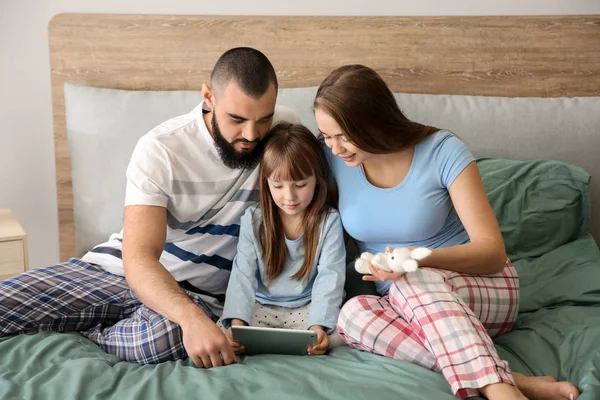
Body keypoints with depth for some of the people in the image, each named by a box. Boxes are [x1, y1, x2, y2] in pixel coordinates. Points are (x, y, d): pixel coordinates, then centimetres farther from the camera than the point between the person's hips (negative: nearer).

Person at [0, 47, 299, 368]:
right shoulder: (161, 149, -17)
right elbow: (138, 257, -25)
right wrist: (190, 316, -46)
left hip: (197, 291, 2)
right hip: (122, 270, -1)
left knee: (165, 335, -37)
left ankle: (78, 335, -6)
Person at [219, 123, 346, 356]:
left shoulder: (329, 222, -7)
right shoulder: (253, 220, -3)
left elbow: (330, 278, -14)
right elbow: (243, 275, -9)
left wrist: (319, 326, -31)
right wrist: (237, 322, -26)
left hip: (308, 308, 0)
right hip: (262, 308, 0)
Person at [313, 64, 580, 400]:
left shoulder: (443, 151, -16)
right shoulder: (333, 159, -5)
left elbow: (493, 252, -18)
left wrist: (421, 260, -35)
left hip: (481, 289, -3)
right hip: (402, 302, 4)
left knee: (415, 284, -37)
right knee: (352, 314, -31)